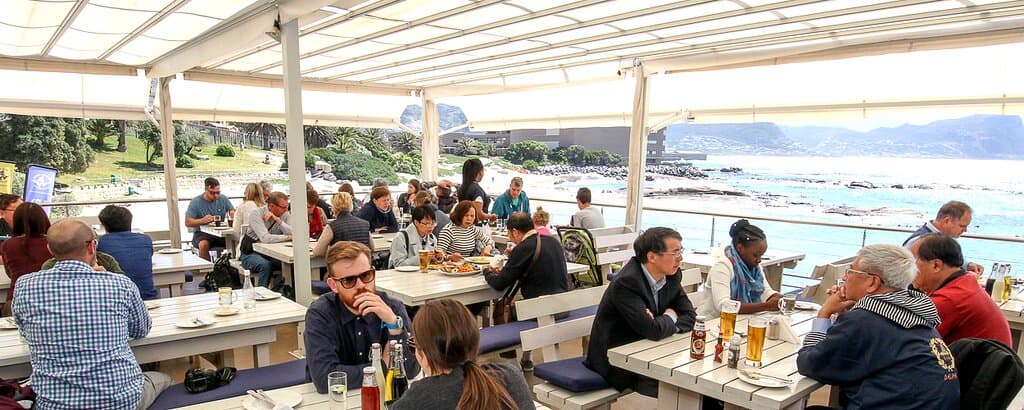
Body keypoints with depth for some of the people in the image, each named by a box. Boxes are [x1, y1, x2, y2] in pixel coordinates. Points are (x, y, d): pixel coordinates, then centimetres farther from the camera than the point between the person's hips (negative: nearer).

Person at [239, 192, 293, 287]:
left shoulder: (286, 214, -2)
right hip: (251, 253, -4)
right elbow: (265, 238, -30)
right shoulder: (256, 214, -16)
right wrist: (287, 237, -22)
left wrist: (278, 220, -26)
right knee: (265, 264, -34)